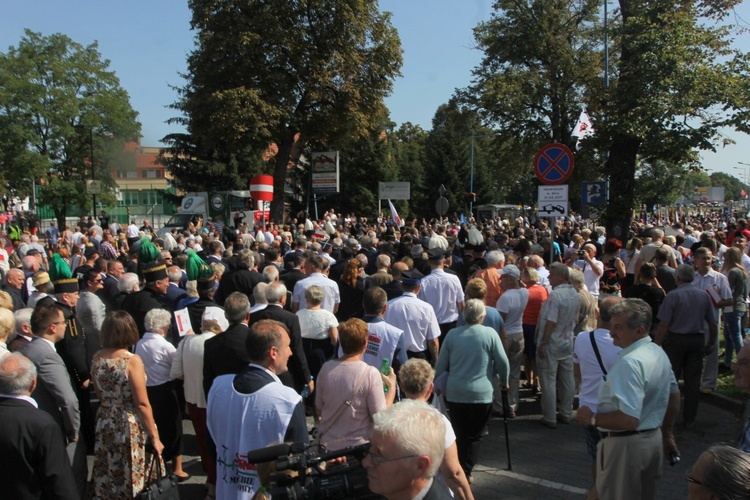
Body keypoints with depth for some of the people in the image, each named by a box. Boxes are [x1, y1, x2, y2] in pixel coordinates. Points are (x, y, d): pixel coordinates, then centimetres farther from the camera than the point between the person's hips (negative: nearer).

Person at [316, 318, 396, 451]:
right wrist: (392, 387, -2)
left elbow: (319, 409, 6)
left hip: (327, 444, 5)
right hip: (358, 447, -5)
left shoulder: (326, 368, -5)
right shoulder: (371, 374, -18)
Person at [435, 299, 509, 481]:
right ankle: (465, 472, 9)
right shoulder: (490, 334, -6)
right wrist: (504, 382, 16)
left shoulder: (452, 334, 0)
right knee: (474, 435, 10)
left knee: (459, 434, 14)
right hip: (481, 394, -2)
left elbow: (440, 366, 5)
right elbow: (503, 362, -2)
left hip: (454, 393, 2)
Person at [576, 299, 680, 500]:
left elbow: (628, 419, -33)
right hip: (654, 439, 9)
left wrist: (592, 418, -18)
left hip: (625, 445, -9)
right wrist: (667, 433, 27)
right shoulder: (658, 352, 5)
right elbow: (674, 396, 17)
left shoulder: (630, 363, -27)